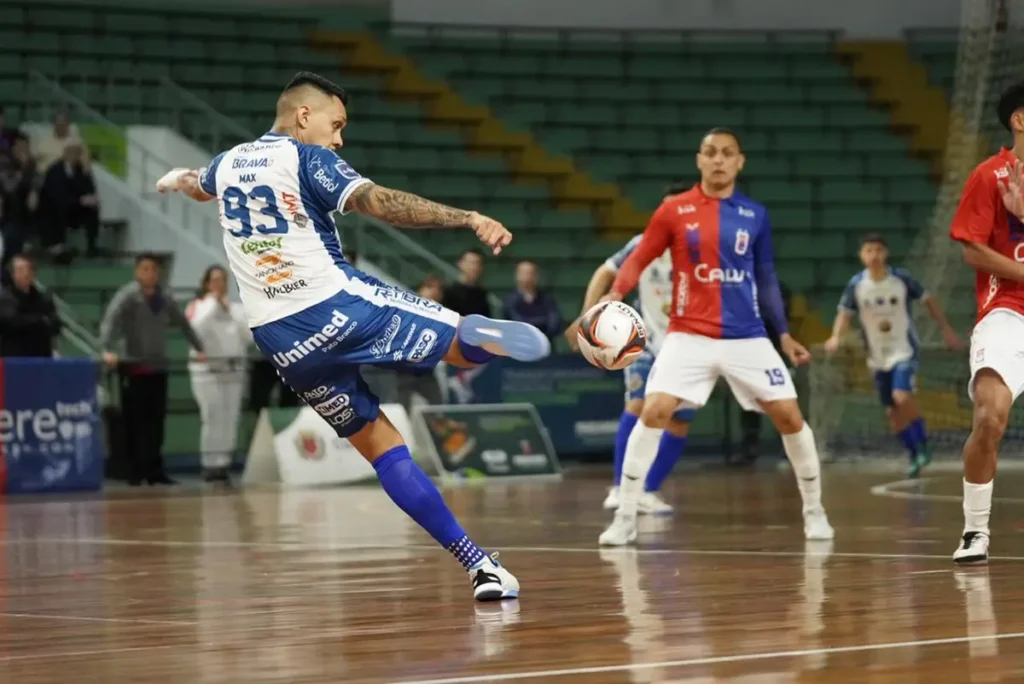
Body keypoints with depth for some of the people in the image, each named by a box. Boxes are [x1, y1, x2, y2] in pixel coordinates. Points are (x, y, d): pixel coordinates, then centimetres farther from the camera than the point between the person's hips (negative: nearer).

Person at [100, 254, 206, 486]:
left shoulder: (164, 299, 12)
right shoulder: (127, 296, -6)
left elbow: (183, 323, 24)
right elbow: (109, 321, -19)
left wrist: (199, 348, 21)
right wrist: (106, 350, -35)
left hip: (158, 367, 5)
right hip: (134, 368, -5)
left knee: (156, 421, 4)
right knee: (135, 421, -3)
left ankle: (155, 471, 9)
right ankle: (135, 472, 2)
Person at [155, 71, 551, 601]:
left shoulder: (227, 164, 17)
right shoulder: (307, 158, -3)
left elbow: (197, 186, 43)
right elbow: (378, 202, -21)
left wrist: (177, 180, 68)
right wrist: (468, 219, -27)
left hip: (280, 338, 6)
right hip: (340, 305, -6)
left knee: (379, 446, 9)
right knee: (462, 345, 1)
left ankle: (475, 561, 2)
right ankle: (477, 334, -39)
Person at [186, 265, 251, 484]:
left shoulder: (235, 308, 13)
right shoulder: (196, 306, 1)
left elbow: (249, 337, 5)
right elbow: (197, 329, -19)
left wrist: (231, 311, -4)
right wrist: (213, 303, -13)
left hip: (234, 369, 5)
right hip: (207, 369, -5)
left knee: (230, 419, 0)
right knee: (213, 418, -13)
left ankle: (223, 463, 5)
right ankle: (210, 465, -10)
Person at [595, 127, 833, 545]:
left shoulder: (755, 215, 5)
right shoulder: (674, 211, -2)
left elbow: (766, 279, 14)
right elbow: (639, 259, 2)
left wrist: (784, 333, 11)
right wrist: (615, 295, -17)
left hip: (747, 338, 2)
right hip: (689, 337, -2)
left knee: (790, 417, -1)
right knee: (653, 414, -16)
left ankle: (814, 512, 19)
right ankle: (625, 518, -6)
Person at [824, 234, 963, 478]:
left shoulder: (902, 278, -11)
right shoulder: (856, 284, -7)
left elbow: (928, 301, 1)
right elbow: (845, 313, 0)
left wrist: (946, 330, -1)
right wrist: (835, 336, -19)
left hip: (904, 350, -3)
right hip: (879, 357, 3)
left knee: (902, 396, -25)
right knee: (892, 412, 6)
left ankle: (923, 444, -6)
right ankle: (914, 454, 24)